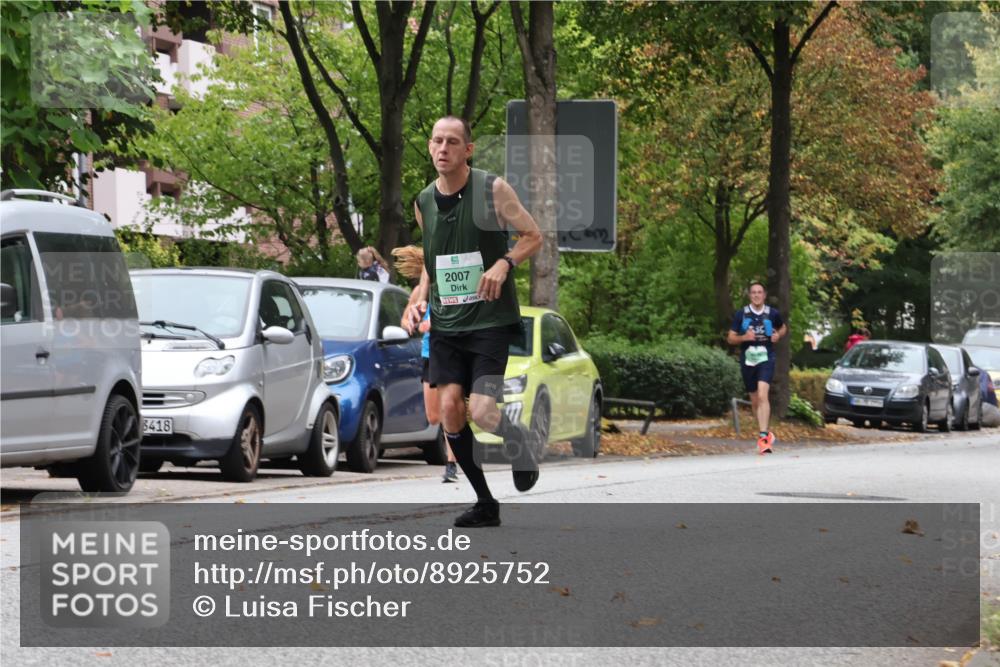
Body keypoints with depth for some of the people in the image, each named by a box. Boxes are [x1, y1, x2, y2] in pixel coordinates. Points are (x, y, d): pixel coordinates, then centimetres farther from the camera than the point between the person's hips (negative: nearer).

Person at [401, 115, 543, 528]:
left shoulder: (493, 190, -8)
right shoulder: (424, 203, 8)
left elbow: (533, 237, 0)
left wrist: (504, 264, -18)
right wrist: (419, 299, 9)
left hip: (491, 320, -5)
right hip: (445, 323, 5)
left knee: (481, 411, -15)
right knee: (450, 408, -4)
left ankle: (523, 444, 20)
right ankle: (485, 503, 10)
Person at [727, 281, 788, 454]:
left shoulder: (772, 314, 2)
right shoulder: (741, 314, 2)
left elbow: (783, 328, 22)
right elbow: (731, 338, 5)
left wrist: (778, 335, -1)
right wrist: (744, 337, -15)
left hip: (766, 360, -3)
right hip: (747, 360, 3)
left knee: (763, 395, -22)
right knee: (755, 401, 13)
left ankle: (763, 437, -27)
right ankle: (767, 432, 34)